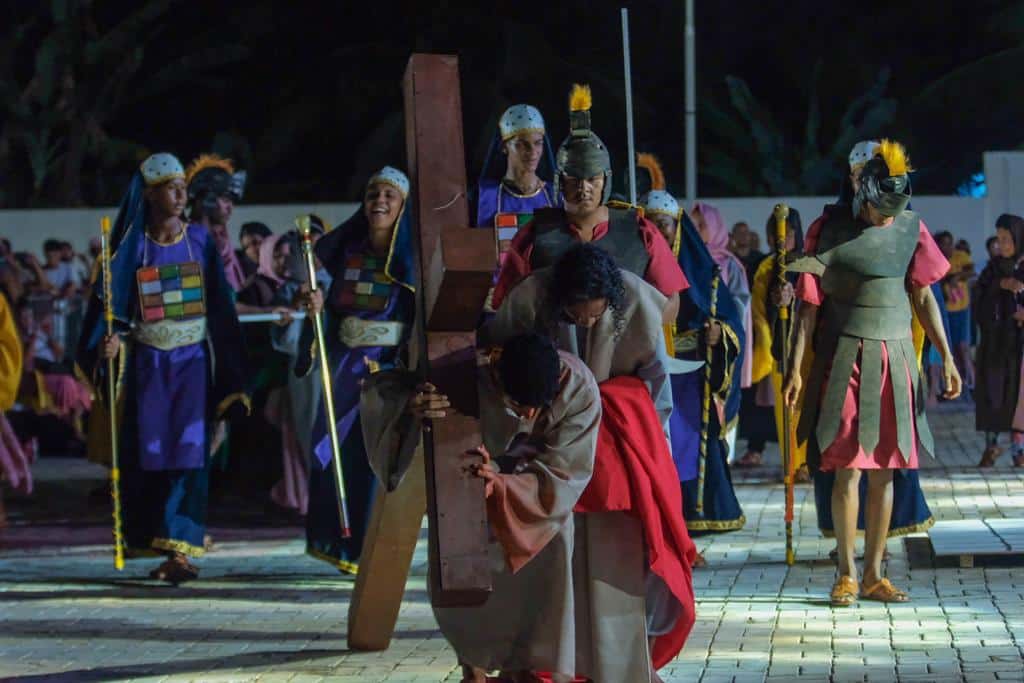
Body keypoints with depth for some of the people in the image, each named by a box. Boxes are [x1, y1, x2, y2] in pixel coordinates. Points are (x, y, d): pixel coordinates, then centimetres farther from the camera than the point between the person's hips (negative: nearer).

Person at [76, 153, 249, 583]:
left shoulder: (200, 241, 4)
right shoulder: (133, 246, 2)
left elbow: (221, 306, 5)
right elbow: (111, 302, 1)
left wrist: (229, 378, 2)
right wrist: (110, 340, -21)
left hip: (193, 359, 0)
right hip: (147, 361, 0)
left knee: (189, 448, -10)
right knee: (148, 451, 3)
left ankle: (178, 548, -13)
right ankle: (147, 538, 16)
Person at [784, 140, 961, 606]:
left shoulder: (910, 229, 6)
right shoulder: (831, 229, -4)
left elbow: (922, 295, 11)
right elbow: (809, 304, -2)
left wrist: (946, 357, 6)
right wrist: (795, 368, -7)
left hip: (894, 361, 3)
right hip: (845, 361, -3)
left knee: (885, 472, 4)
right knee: (847, 470, -6)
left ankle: (874, 575, 11)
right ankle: (846, 575, 2)